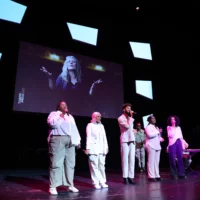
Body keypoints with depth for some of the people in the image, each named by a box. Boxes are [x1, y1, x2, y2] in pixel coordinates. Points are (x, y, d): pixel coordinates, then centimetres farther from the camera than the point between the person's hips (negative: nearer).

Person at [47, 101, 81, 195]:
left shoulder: (70, 116, 26)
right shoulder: (54, 113, 8)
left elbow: (75, 129, 22)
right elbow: (52, 123, -12)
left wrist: (78, 140, 13)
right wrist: (60, 114, -7)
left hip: (70, 141, 6)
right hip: (57, 140, -6)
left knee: (70, 163, 6)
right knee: (56, 163, -7)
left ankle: (70, 185, 14)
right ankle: (53, 186, -2)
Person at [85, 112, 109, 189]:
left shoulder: (101, 126, 17)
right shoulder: (90, 125, 1)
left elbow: (104, 137, 16)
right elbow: (88, 137, -5)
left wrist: (106, 147, 11)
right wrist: (87, 148, -11)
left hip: (101, 149, 5)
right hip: (93, 148, -5)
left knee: (102, 165, 6)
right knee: (94, 166, -4)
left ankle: (102, 182, 13)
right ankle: (96, 183, 2)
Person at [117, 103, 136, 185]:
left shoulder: (130, 118, 19)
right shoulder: (120, 118, -3)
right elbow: (127, 126, -17)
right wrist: (130, 116, -10)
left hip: (132, 140, 6)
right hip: (125, 141, -6)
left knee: (132, 159, 3)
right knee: (125, 159, -3)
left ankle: (131, 177, 8)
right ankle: (125, 177, 4)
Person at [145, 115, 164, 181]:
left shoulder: (156, 127, 23)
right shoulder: (148, 127, -4)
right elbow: (150, 135, -21)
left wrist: (161, 139, 9)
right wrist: (158, 131, -13)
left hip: (157, 146, 8)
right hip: (151, 146, -8)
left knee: (156, 162, 8)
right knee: (151, 161, -9)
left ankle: (157, 175, 12)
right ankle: (151, 176, -8)